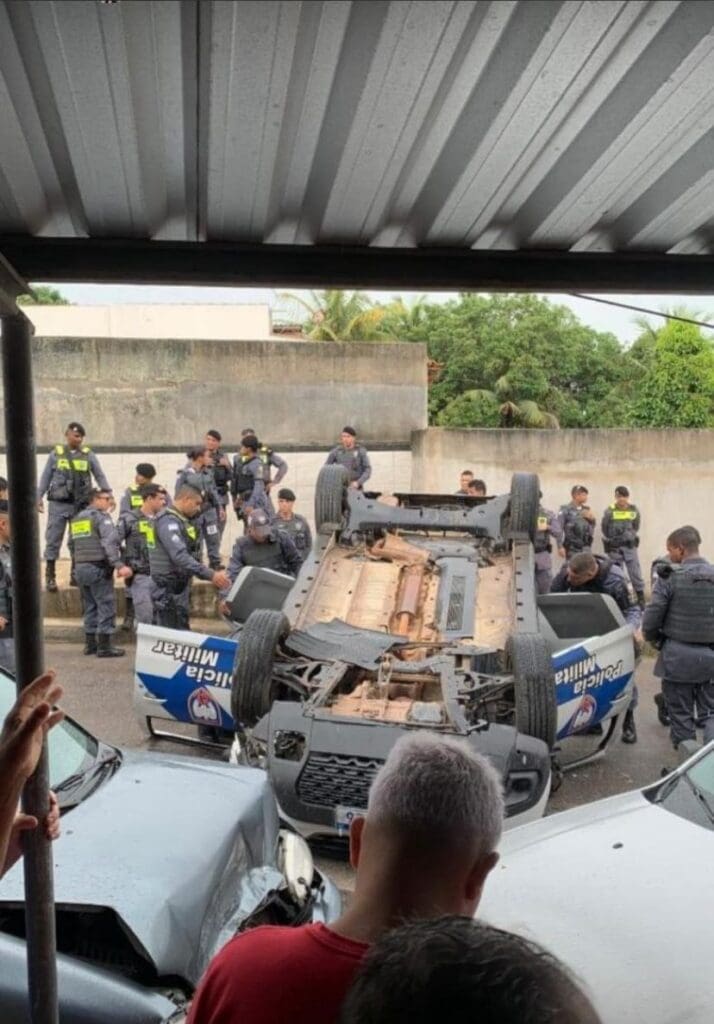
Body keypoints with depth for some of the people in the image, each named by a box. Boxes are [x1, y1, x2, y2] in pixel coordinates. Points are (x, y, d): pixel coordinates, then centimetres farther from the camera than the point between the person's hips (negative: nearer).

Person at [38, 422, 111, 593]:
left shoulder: (88, 455, 4)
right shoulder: (56, 454, 4)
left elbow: (100, 475, 4)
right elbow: (46, 477, 9)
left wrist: (108, 493, -7)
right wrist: (39, 497, 5)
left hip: (81, 505, 1)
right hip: (59, 504, -1)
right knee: (53, 540, -1)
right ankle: (50, 577, 5)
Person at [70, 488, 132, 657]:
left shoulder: (76, 519, 17)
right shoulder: (101, 517, -8)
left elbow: (72, 544, 17)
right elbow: (110, 543, -20)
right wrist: (119, 565, -27)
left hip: (80, 567, 8)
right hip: (98, 567, -8)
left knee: (90, 606, 15)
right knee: (106, 605, -4)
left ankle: (90, 643, 18)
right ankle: (104, 647, -5)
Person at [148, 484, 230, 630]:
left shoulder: (182, 520, 16)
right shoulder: (168, 522, -17)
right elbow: (180, 557, -29)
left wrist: (213, 574, 10)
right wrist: (210, 575, -33)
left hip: (179, 588, 10)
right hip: (169, 591, -10)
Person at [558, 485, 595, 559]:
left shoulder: (587, 510, 11)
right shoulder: (565, 510, -5)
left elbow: (592, 526, 20)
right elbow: (559, 529, -10)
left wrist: (592, 519, -2)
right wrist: (560, 547, -17)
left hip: (585, 548, 5)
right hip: (572, 549, -5)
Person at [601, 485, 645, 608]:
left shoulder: (634, 510, -1)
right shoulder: (609, 511, -7)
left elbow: (636, 527, 13)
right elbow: (604, 530, 3)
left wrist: (633, 540, 12)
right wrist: (609, 544, 7)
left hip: (630, 547, 1)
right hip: (614, 548, -1)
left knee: (636, 574, -1)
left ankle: (641, 600, 5)